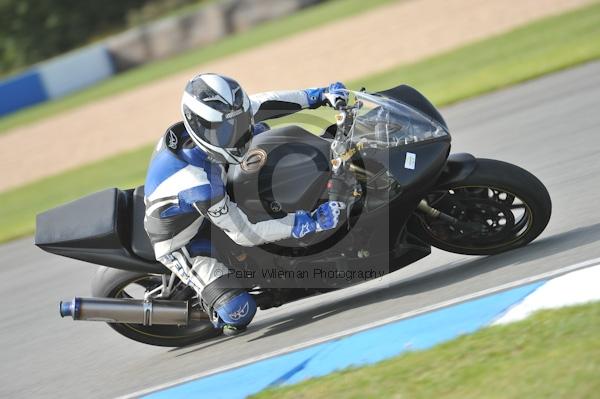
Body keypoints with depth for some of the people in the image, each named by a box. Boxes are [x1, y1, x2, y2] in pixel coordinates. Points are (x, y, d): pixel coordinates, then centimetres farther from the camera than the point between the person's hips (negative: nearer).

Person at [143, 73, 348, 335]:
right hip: (179, 242, -8)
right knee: (239, 312, -24)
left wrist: (319, 95, -10)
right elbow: (244, 234, -32)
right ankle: (216, 311, 13)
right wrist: (308, 223, -34)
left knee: (258, 130, 9)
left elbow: (261, 105, -6)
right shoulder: (199, 181, -42)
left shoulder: (211, 120, -22)